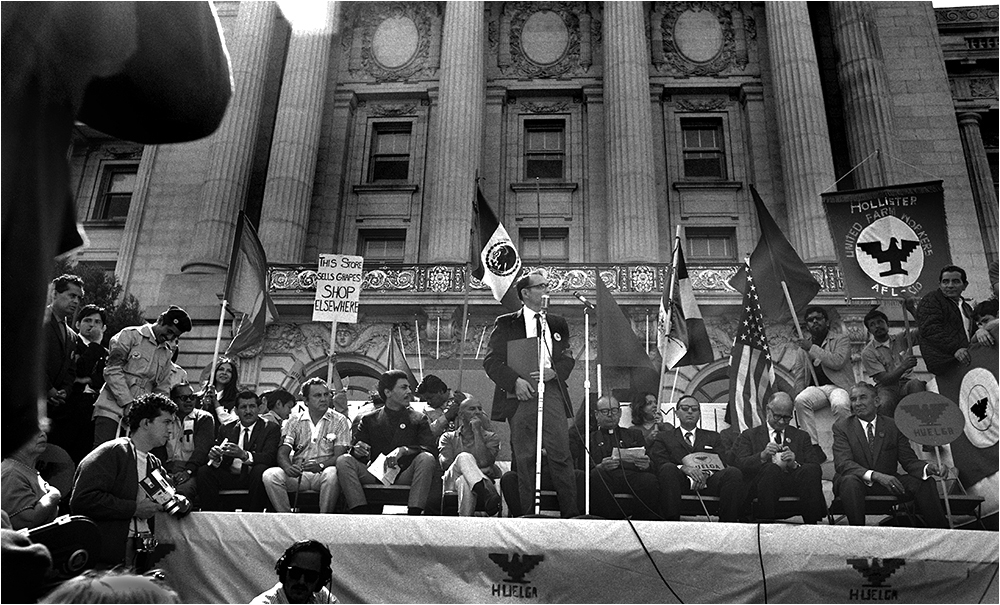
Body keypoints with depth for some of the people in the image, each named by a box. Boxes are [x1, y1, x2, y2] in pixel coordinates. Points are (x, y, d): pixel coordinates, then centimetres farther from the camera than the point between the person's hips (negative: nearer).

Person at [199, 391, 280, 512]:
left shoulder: (271, 428, 2)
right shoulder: (226, 429, 14)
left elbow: (270, 457, -13)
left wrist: (244, 455, -31)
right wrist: (215, 458, -19)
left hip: (253, 476, -3)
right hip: (230, 477, 3)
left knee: (260, 470, -34)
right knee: (204, 471, -19)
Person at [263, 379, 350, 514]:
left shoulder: (339, 420, 4)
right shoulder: (294, 420, 11)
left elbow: (339, 456, -4)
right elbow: (282, 453, 3)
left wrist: (321, 465, -25)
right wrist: (288, 468, -20)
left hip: (322, 474, -2)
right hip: (297, 473, 2)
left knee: (332, 474, -36)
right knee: (270, 475, -24)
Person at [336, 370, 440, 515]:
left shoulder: (418, 419, 13)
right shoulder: (369, 420, 16)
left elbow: (432, 449, -2)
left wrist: (403, 450, -18)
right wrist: (357, 451, -14)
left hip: (406, 476, -1)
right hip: (376, 475, 1)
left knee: (426, 459, -29)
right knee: (343, 461, -19)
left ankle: (414, 513, -35)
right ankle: (360, 511, -30)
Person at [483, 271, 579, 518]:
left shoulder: (558, 323, 19)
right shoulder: (506, 324, 8)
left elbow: (568, 358, 17)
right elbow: (491, 361, 2)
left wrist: (553, 372, -4)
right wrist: (515, 381, -13)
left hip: (551, 390, 2)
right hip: (520, 392, -2)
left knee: (561, 454, -4)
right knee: (524, 458, -1)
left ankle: (571, 513, 1)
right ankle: (527, 514, 6)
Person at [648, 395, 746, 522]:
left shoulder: (712, 437, 30)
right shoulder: (664, 437, 23)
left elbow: (723, 463, 13)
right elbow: (659, 463, 6)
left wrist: (706, 473, -11)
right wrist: (684, 468, -15)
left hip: (708, 481, 2)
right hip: (680, 481, -2)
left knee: (734, 473, -30)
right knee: (668, 469, -36)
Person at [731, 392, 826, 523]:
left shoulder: (802, 436, 24)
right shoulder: (749, 435, 18)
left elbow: (815, 467, 10)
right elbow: (739, 464, 3)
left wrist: (794, 465, -11)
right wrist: (762, 456, -15)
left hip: (795, 483, 2)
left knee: (811, 470, -30)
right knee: (771, 468, -35)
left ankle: (812, 525, -27)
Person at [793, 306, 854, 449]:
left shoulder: (841, 339, 9)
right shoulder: (804, 344, 19)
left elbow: (838, 362, -11)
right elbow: (799, 378, 18)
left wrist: (812, 348, -9)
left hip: (838, 385, -3)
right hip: (815, 388, 3)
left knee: (840, 405, -37)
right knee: (800, 401, -31)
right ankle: (813, 445, -26)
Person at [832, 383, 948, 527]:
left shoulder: (893, 426, 6)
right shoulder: (841, 427, -4)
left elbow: (909, 460, 1)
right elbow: (843, 463, -17)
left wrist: (926, 467, -23)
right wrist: (876, 476, -32)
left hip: (887, 483, 3)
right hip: (857, 482, -3)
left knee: (924, 482, -18)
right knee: (850, 480, -36)